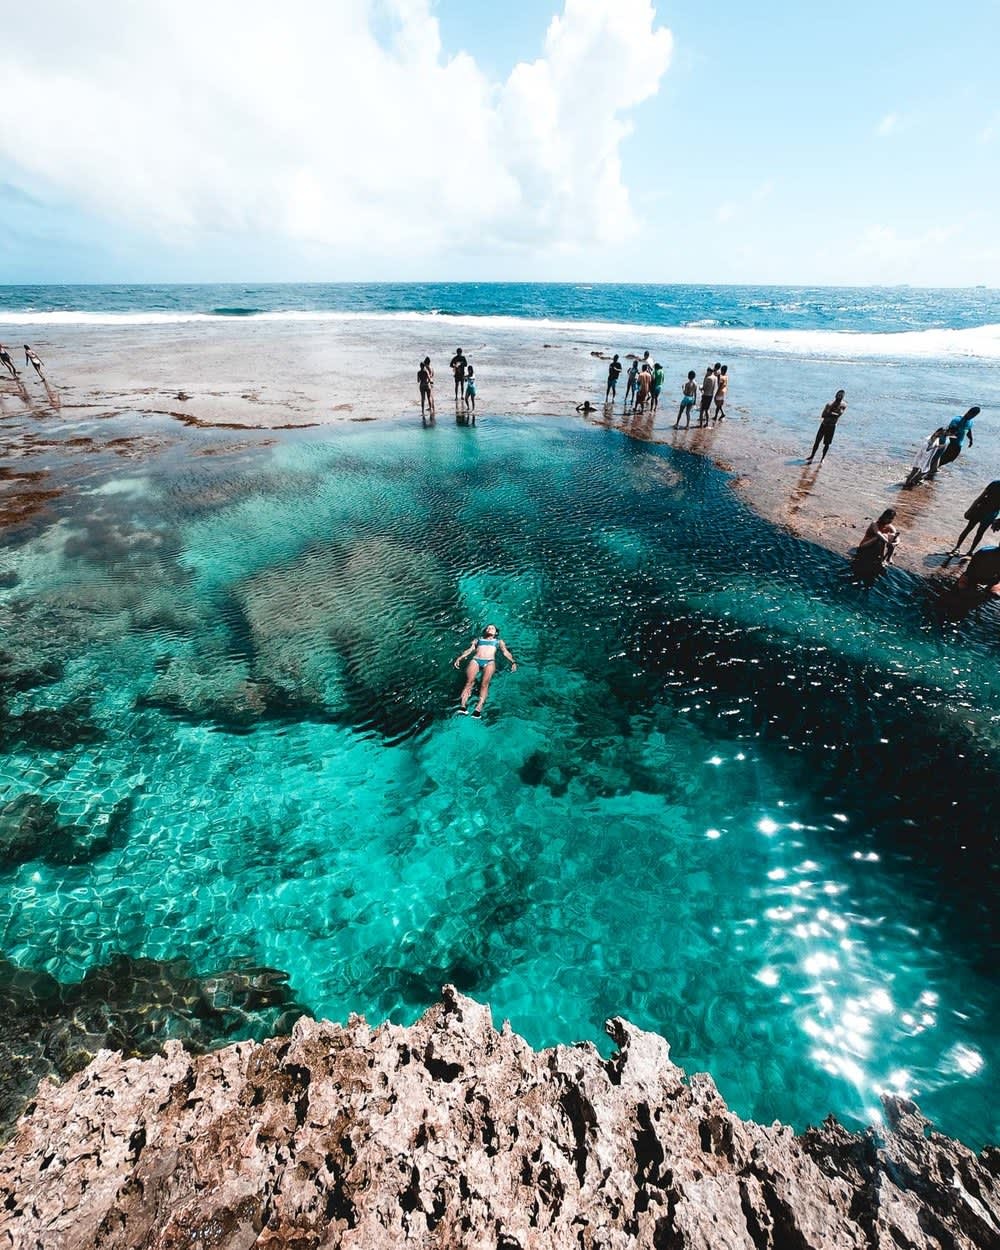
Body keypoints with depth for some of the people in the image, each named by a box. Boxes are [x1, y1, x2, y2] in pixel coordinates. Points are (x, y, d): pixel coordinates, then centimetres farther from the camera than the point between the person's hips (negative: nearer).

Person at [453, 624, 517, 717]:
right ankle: (462, 705, -41)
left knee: (484, 683, -28)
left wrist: (513, 662, -1)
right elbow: (469, 650, 21)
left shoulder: (499, 641, 32)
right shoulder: (477, 640, 34)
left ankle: (479, 708, -43)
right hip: (475, 660, 1)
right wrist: (460, 658, 3)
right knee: (469, 681, -27)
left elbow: (505, 652, 17)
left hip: (489, 661, -1)